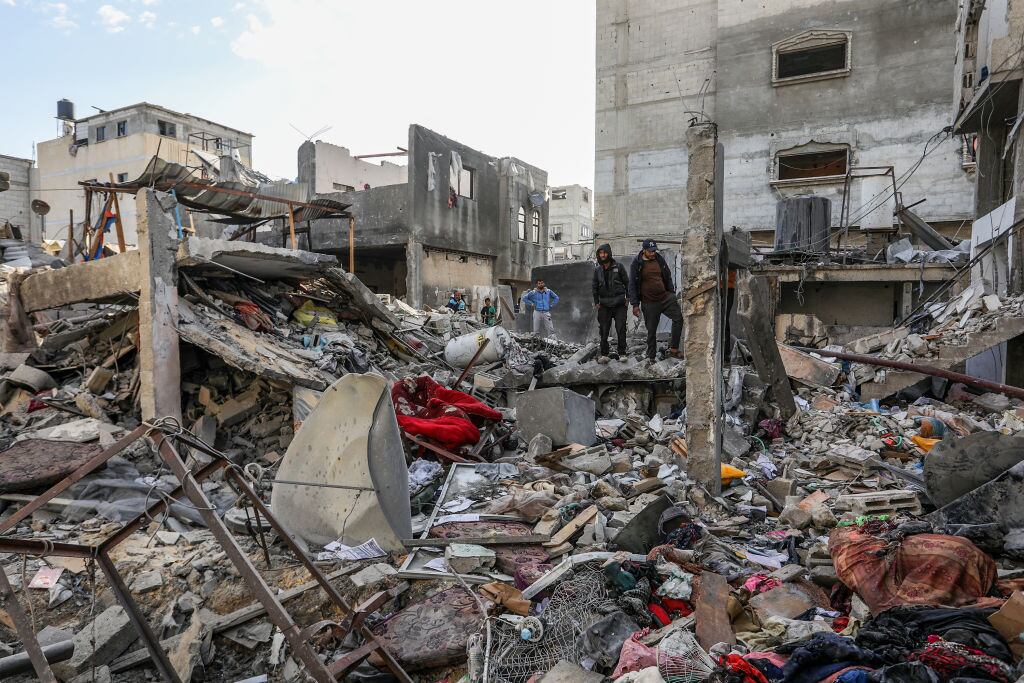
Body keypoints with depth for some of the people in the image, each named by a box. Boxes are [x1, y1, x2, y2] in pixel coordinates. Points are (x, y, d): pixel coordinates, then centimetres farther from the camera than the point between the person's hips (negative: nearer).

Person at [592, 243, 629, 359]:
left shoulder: (618, 266, -1)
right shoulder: (597, 269, 6)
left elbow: (626, 282, 3)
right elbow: (594, 286, 11)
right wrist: (596, 301, 6)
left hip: (619, 302, -2)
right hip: (604, 303, 2)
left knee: (621, 329, -2)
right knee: (603, 330, 3)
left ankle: (622, 353, 8)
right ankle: (604, 354, 12)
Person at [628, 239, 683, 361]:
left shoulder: (660, 259, 8)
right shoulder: (636, 264, -4)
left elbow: (668, 278, 18)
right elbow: (632, 285, -3)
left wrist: (672, 294, 14)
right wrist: (635, 304, -7)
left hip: (665, 297, 3)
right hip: (649, 302, -3)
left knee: (678, 317, -14)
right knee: (651, 330, 4)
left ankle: (673, 348, -5)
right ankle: (651, 357, 18)